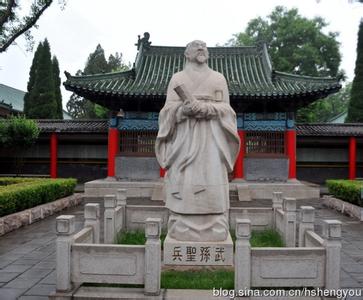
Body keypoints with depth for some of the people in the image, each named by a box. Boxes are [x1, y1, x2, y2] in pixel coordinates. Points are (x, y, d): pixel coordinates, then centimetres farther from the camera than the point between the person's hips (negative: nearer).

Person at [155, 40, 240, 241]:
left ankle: (215, 231, 1)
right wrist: (183, 109, -17)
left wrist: (206, 108, -12)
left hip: (211, 137, 1)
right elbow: (168, 109, 5)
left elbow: (226, 109, 7)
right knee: (183, 183, -6)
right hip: (184, 137, 0)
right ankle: (182, 230, 0)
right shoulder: (177, 78, 14)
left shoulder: (219, 78, 16)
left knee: (212, 181, -5)